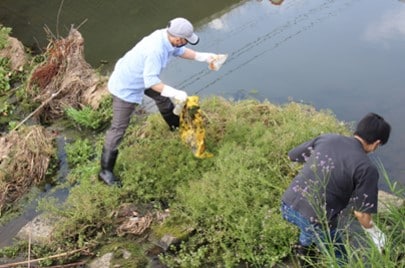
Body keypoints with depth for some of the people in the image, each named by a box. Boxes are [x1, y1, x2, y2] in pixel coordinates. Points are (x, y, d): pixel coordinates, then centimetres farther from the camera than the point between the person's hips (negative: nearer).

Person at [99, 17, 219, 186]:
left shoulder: (166, 36, -10)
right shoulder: (156, 49, -37)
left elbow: (179, 51, 11)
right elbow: (151, 81, -35)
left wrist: (201, 57, 3)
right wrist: (174, 93, -37)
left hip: (138, 78, 10)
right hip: (125, 87, -10)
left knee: (162, 97, 29)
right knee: (118, 128, -3)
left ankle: (176, 125, 58)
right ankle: (105, 170, 7)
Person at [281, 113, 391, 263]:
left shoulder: (326, 138, 4)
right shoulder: (367, 168, -10)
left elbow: (291, 156, 17)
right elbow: (361, 214, -7)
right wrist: (375, 234, 13)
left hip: (288, 206, 6)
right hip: (315, 220, -6)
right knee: (339, 260, 23)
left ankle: (303, 248, 60)